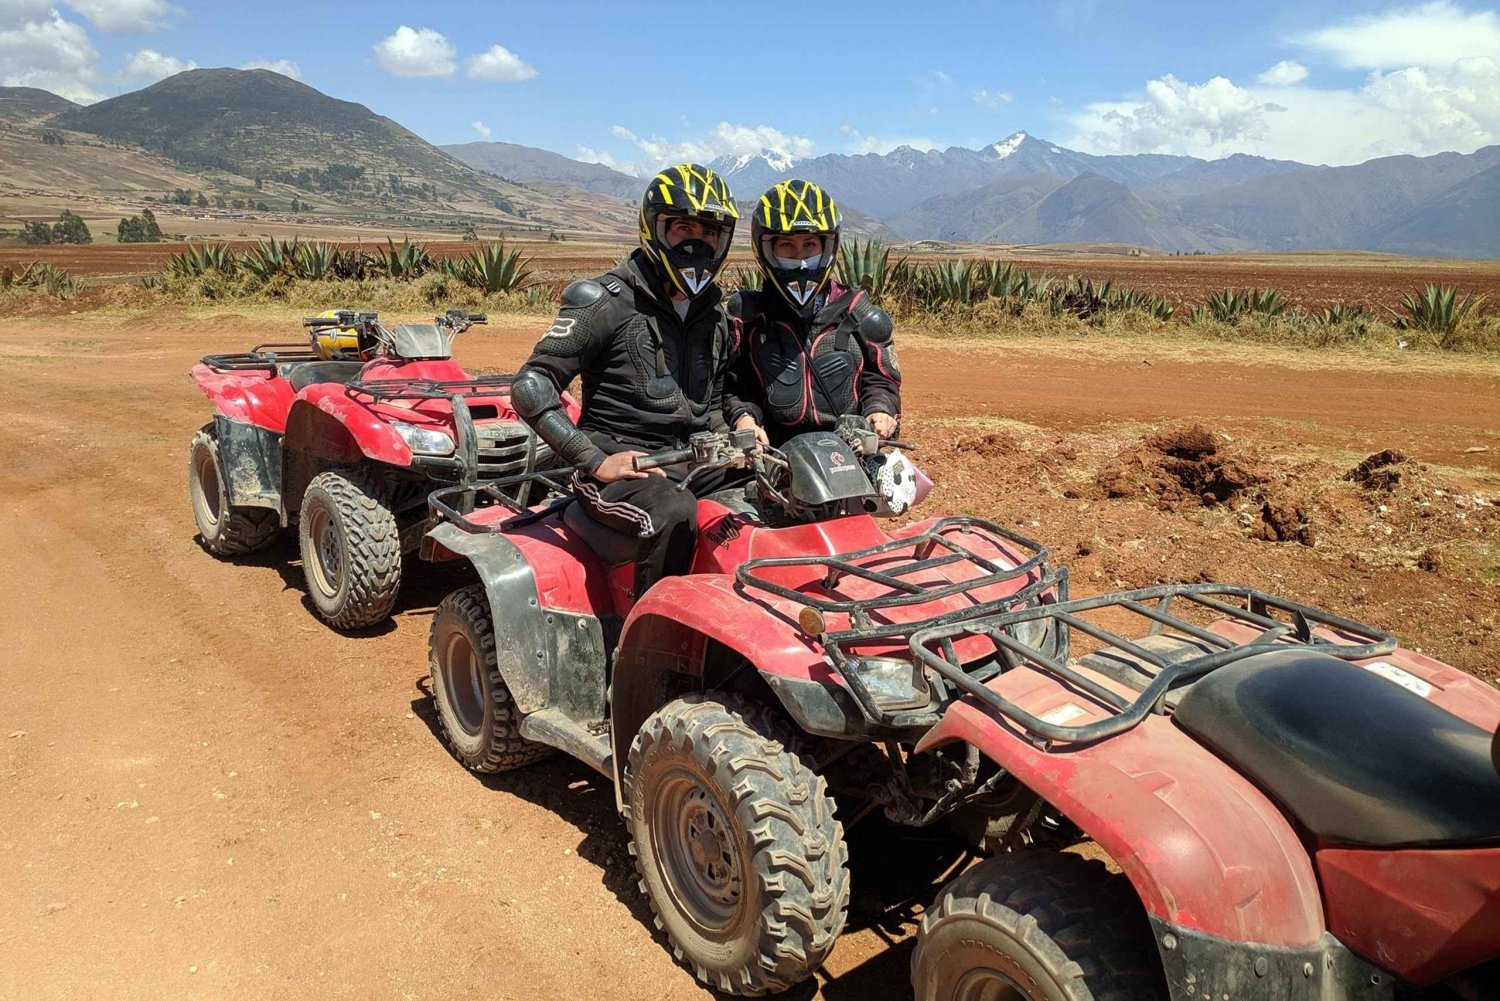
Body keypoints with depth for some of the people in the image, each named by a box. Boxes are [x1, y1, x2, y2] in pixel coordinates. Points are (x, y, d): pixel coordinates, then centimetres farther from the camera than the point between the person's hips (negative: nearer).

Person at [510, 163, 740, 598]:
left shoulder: (713, 313, 16)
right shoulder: (607, 302, -6)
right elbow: (530, 386, -10)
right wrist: (594, 460, -17)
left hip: (691, 461, 7)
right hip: (620, 466, -6)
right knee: (675, 513, -36)